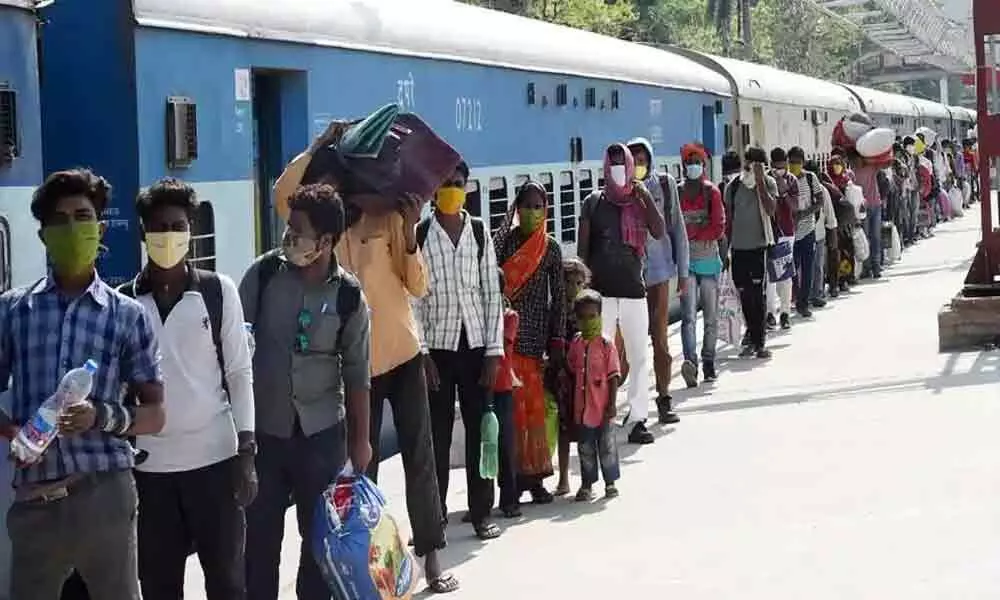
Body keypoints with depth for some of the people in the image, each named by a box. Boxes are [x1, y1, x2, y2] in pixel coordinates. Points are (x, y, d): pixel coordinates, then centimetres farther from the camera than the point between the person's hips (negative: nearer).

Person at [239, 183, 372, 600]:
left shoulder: (348, 296, -7)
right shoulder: (264, 272, -5)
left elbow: (356, 374, 0)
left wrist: (360, 439, 3)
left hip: (321, 433, 0)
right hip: (262, 428, 1)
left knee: (321, 534, 8)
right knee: (259, 535, 5)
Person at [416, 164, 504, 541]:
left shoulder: (480, 232, 5)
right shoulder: (419, 235, -1)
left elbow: (493, 294, 5)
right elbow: (413, 298, -3)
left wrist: (494, 351, -1)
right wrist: (421, 353, -9)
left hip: (476, 343, 2)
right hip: (437, 345, -2)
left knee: (480, 429, 4)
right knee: (437, 432, 1)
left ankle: (481, 512, 13)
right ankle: (434, 514, 9)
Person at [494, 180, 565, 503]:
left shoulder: (551, 248, 7)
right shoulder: (504, 241, 4)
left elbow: (559, 297, 7)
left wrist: (558, 341, 2)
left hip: (535, 335, 1)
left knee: (534, 404, 0)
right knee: (511, 404, -4)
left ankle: (534, 475, 5)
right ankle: (517, 474, -1)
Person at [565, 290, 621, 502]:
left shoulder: (606, 344, -8)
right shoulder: (576, 344, 4)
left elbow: (613, 376, -8)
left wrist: (611, 404, -11)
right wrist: (570, 402, 10)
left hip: (602, 406, -4)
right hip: (582, 407, 4)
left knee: (606, 446, 7)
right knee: (585, 448, 10)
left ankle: (610, 482, 19)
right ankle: (587, 485, 18)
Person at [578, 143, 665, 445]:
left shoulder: (639, 201, 7)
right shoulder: (593, 203, 3)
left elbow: (659, 232, -7)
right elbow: (582, 249, 4)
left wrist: (646, 196, -10)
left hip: (634, 289, 2)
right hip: (601, 292, -2)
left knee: (638, 356, 2)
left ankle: (638, 419, 7)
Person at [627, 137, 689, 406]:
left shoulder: (665, 184, 4)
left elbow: (677, 228, 8)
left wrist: (682, 271, 7)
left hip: (658, 269, 1)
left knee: (660, 338, 6)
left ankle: (664, 398, 12)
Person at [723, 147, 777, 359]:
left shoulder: (768, 183, 0)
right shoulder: (733, 187, 6)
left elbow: (770, 210, -16)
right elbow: (728, 219, 12)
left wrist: (760, 182, -18)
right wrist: (726, 247, 11)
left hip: (759, 245, -3)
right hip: (738, 246, 3)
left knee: (757, 294, -7)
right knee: (744, 295, 6)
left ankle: (758, 341, -4)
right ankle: (754, 338, 17)